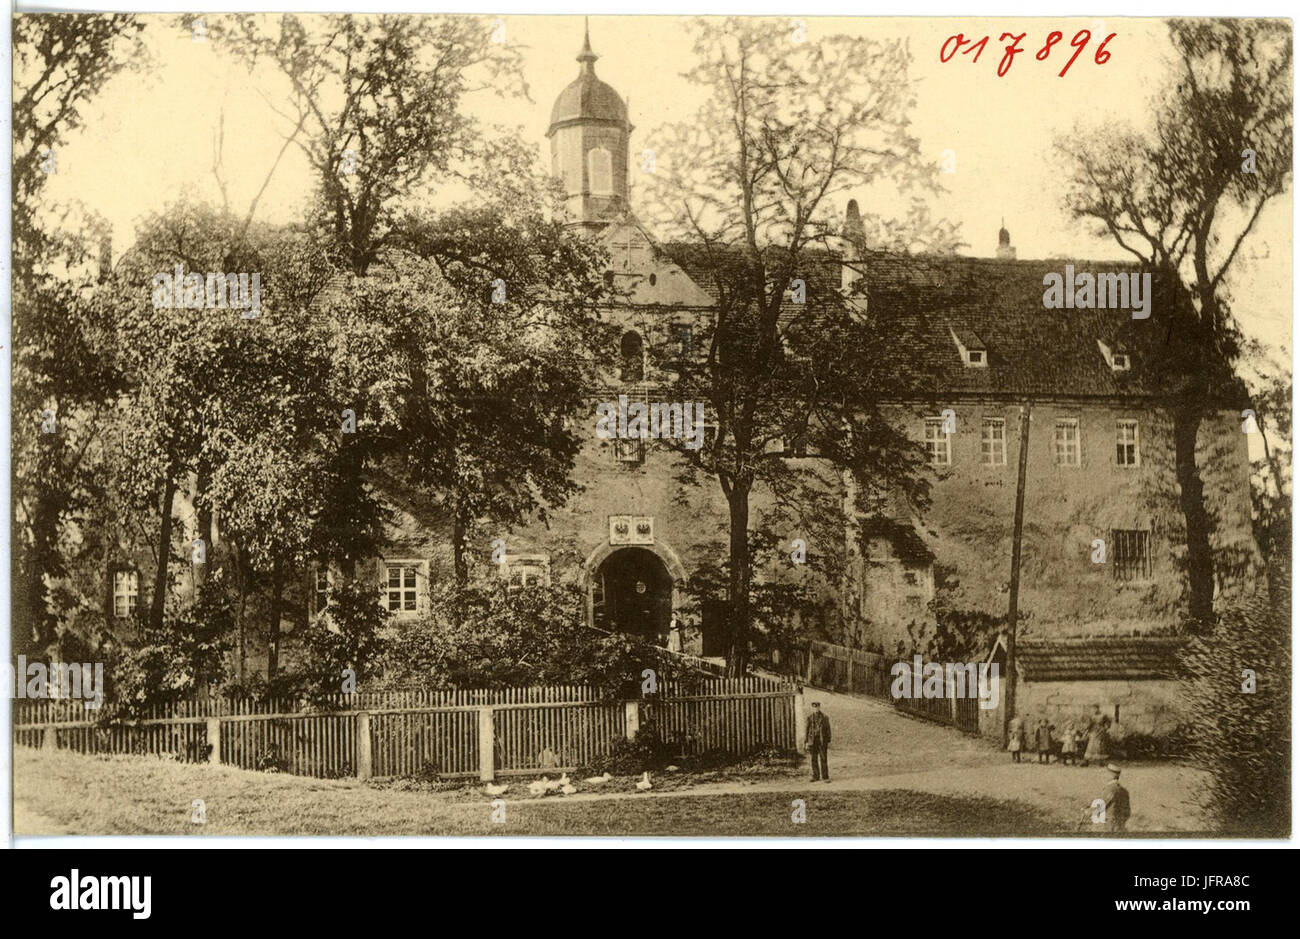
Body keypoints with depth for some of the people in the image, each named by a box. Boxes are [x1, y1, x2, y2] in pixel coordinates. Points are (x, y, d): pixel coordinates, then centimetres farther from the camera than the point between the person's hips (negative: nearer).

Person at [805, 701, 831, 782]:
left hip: (822, 741, -2)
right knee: (814, 759, 4)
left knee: (823, 759, -5)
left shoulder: (825, 717, 2)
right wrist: (806, 741, 3)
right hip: (812, 741, 2)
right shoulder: (809, 717, 7)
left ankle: (825, 777, -2)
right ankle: (816, 777, 12)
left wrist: (829, 741, 0)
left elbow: (828, 729, 4)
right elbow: (806, 729, 8)